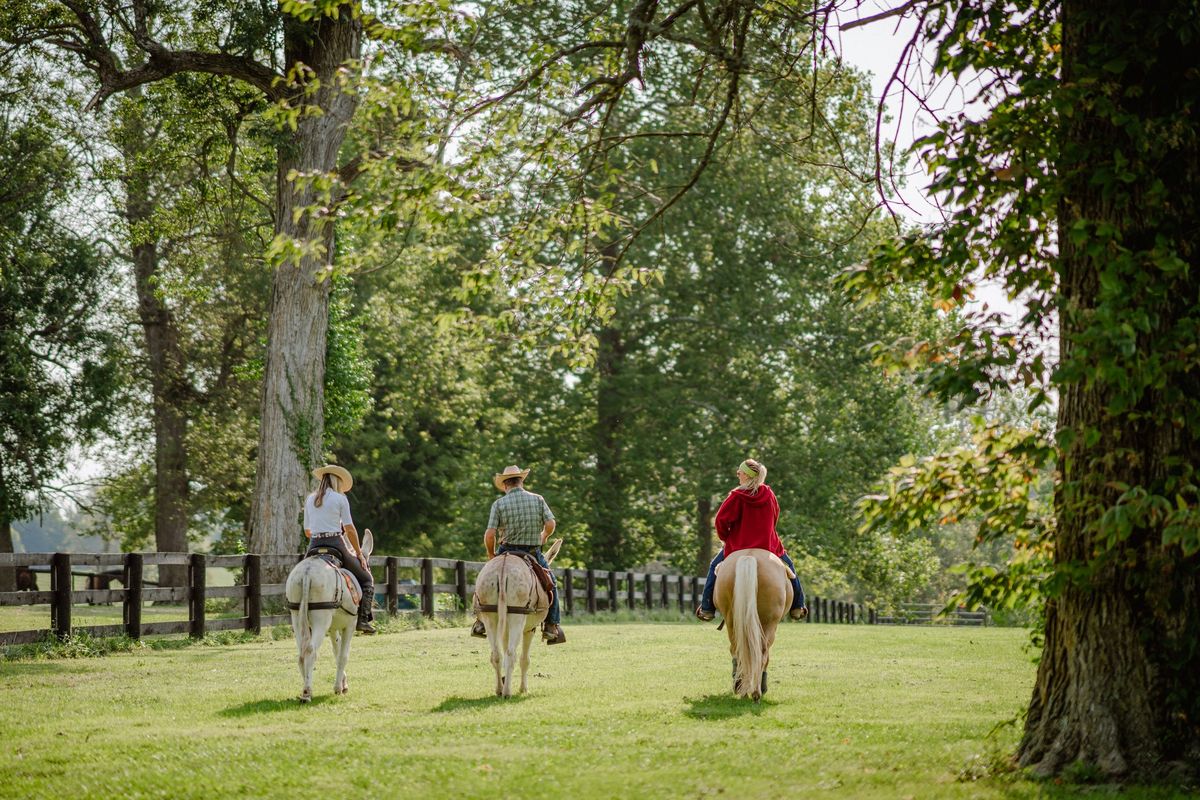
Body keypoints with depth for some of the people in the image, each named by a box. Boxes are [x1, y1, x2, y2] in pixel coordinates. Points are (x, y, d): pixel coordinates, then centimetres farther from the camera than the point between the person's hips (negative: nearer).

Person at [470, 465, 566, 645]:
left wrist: (491, 554, 5)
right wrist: (543, 537, 14)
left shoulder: (499, 504, -5)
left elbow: (489, 535, -11)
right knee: (551, 583, 20)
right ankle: (551, 625, 11)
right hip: (533, 553, 0)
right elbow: (550, 524, -7)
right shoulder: (538, 499, 0)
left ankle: (481, 623, 17)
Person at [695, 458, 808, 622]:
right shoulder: (769, 494, -1)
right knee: (788, 565, 26)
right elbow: (775, 518, 12)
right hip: (768, 545, 3)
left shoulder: (737, 496, -14)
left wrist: (725, 537, 4)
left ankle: (707, 608, 15)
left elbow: (721, 520, -15)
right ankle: (797, 606, 27)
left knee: (715, 566, 19)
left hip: (738, 546, -3)